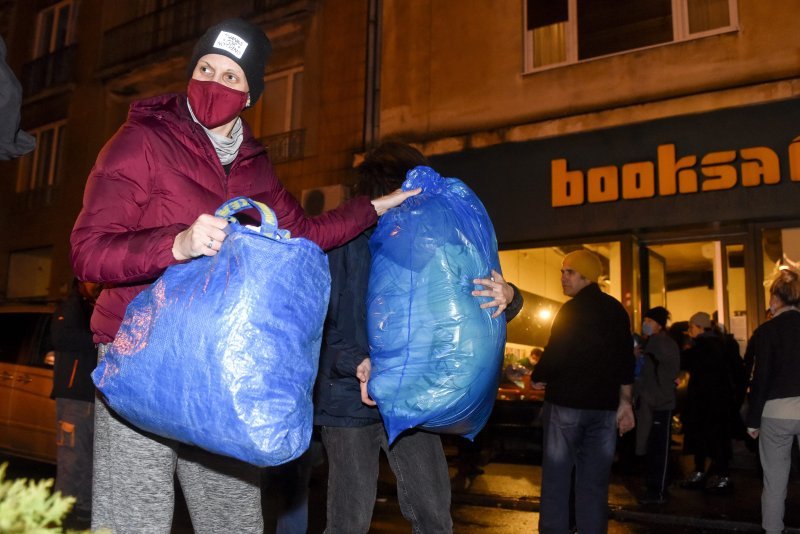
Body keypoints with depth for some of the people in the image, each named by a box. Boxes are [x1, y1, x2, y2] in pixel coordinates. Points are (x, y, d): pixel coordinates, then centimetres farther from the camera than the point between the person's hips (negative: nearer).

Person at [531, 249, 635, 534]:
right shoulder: (617, 310, 10)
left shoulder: (571, 310, -11)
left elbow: (555, 354, -16)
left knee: (556, 476, 2)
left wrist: (537, 378, 2)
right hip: (605, 405, 6)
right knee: (595, 480, 10)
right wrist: (625, 402, 15)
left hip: (567, 403, -6)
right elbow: (627, 359, 11)